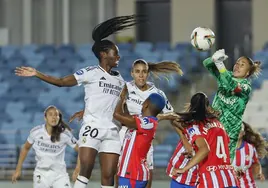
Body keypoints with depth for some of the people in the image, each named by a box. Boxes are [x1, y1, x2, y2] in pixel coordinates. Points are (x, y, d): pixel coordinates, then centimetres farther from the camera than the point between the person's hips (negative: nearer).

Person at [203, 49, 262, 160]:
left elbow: (232, 86, -29)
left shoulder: (246, 86, -7)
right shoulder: (228, 76, 9)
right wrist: (214, 59, -24)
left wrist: (220, 65, -37)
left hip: (230, 130, -4)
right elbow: (206, 64, 1)